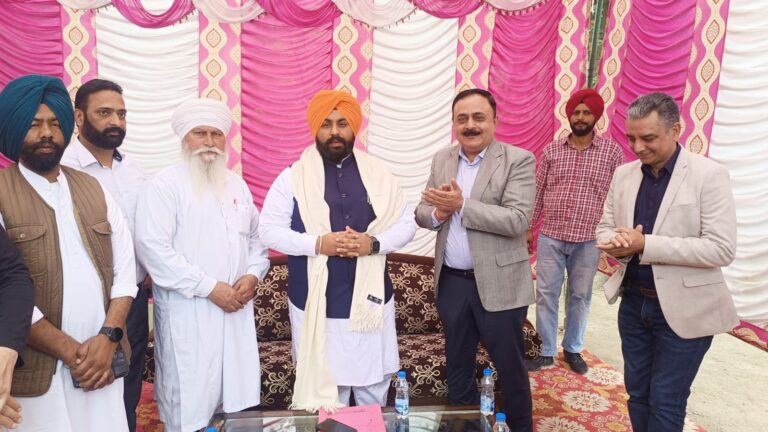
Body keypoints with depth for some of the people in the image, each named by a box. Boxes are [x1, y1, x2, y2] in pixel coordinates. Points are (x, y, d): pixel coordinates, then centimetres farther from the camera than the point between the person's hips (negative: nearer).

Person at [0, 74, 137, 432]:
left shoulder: (93, 189, 9)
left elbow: (125, 268, 4)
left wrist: (108, 337, -8)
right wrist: (70, 350, -13)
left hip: (104, 362, 4)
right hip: (38, 372, -3)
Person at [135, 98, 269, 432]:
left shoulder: (237, 185, 13)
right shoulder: (164, 185, -6)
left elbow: (256, 236, 16)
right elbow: (153, 248, -16)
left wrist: (253, 274, -4)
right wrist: (210, 288, -17)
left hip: (237, 309, 6)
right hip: (188, 311, -5)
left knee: (238, 395, 12)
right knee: (190, 402, 3)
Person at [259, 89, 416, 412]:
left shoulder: (378, 174, 3)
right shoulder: (293, 177, -3)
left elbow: (406, 224, 4)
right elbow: (269, 230, -5)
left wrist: (374, 243, -15)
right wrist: (318, 243, -19)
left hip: (370, 298, 2)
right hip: (316, 303, -2)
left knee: (374, 387, 16)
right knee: (324, 385, 10)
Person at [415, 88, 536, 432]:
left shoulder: (519, 160, -11)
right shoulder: (441, 160, 6)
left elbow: (517, 221, -21)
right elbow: (422, 213, 7)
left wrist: (461, 205, -24)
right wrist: (437, 213, -15)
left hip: (498, 284, -4)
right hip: (451, 282, 5)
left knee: (510, 367, 13)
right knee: (457, 365, 20)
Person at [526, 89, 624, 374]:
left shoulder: (611, 151, -1)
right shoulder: (552, 149, 3)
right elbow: (538, 191, 7)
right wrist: (529, 227, 7)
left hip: (588, 241, -1)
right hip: (550, 237, 1)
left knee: (580, 296, 13)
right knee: (546, 295, 6)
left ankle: (573, 350, 31)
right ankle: (547, 352, 22)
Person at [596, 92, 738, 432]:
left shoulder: (709, 175, -13)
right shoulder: (624, 174, 4)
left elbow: (722, 249, -19)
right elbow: (605, 227, 10)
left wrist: (645, 245, -26)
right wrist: (616, 242, -15)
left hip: (682, 309, -5)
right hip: (634, 302, 5)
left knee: (665, 402, 6)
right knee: (637, 393, 18)